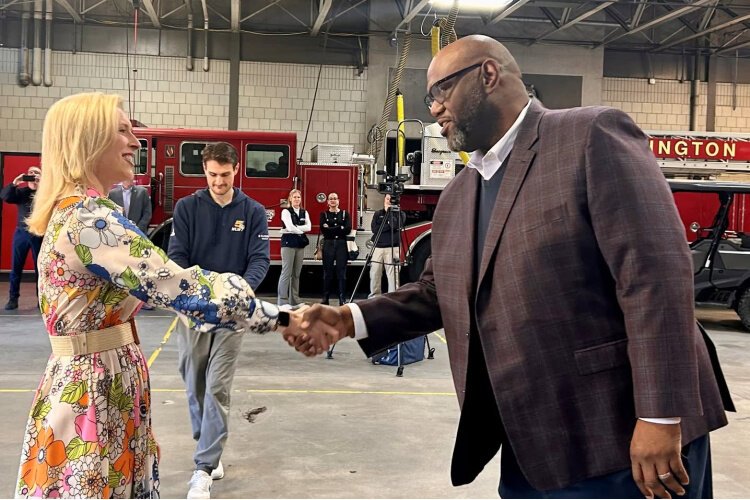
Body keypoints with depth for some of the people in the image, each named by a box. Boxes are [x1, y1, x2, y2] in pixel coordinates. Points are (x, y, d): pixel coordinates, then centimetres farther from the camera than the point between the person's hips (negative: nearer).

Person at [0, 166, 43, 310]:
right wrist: (14, 183, -20)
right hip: (21, 233, 2)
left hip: (39, 234, -2)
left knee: (40, 268, 6)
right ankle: (13, 298, 12)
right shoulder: (21, 191, 8)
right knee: (16, 267, 4)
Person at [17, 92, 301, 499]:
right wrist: (281, 318, -23)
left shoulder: (74, 209, 11)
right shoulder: (88, 217, -21)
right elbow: (178, 286, -27)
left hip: (104, 385, 10)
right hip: (91, 393, -10)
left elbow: (154, 281, 15)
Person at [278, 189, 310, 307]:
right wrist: (301, 231, -2)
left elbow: (308, 227, 0)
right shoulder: (286, 211, -2)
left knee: (296, 273, 8)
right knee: (286, 272, -9)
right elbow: (290, 227, -14)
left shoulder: (304, 212, 14)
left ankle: (294, 299, 13)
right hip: (288, 243, -6)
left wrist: (295, 228, -9)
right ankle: (282, 301, -9)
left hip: (300, 244, 6)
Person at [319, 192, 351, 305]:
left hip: (342, 244, 0)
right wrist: (340, 228, -8)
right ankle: (325, 298, 8)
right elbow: (323, 230, -6)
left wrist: (331, 229, -7)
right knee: (327, 272, 2)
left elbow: (348, 230, -4)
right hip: (328, 244, 0)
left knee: (342, 272, -2)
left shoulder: (345, 214, 10)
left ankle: (342, 298, 1)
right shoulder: (324, 214, 9)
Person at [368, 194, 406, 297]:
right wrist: (388, 225, -9)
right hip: (377, 247, 3)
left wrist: (389, 211, -5)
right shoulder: (378, 214, 15)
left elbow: (395, 225, -12)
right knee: (374, 273, 2)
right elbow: (374, 228, -1)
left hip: (392, 248, -3)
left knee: (392, 274, -8)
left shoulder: (400, 214, 8)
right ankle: (374, 296, 13)